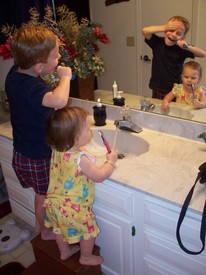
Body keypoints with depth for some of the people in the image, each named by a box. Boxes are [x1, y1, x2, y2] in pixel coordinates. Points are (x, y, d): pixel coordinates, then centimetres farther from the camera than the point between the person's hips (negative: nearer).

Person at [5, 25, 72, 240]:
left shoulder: (14, 73, -5)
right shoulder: (32, 87, -33)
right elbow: (59, 101, -54)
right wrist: (65, 76, -34)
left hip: (22, 152, 8)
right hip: (38, 157, -8)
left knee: (40, 193, 28)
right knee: (45, 197, 17)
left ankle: (39, 224, 50)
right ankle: (46, 231, 41)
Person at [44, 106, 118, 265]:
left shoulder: (57, 150, -12)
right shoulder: (80, 159, -33)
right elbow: (100, 176, -21)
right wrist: (111, 161, -8)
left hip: (55, 203, 8)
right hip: (73, 208, -7)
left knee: (60, 228, 30)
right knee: (89, 230, 18)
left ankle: (65, 252, 54)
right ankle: (86, 258, 41)